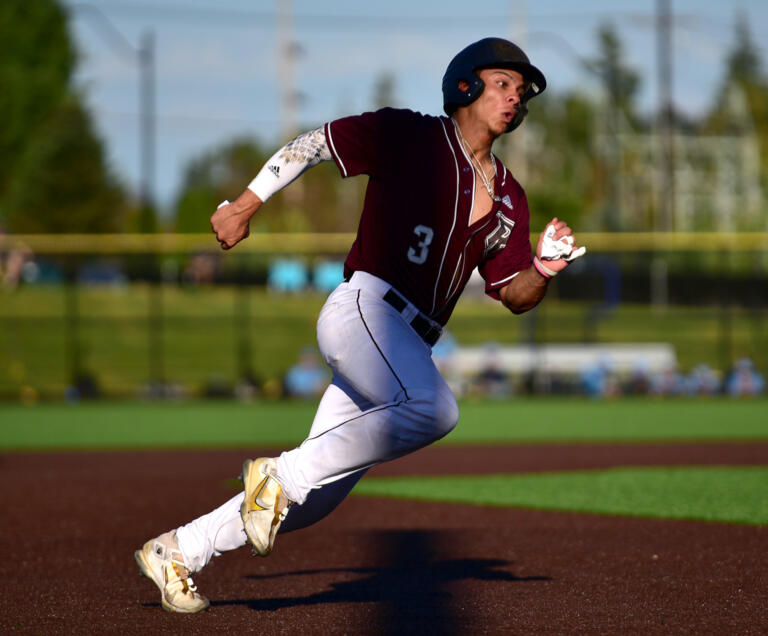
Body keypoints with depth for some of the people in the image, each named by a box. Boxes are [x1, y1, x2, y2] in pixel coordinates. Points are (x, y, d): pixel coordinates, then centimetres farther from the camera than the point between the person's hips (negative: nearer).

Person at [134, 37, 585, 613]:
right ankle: (281, 475, -24)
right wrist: (247, 205, 3)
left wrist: (544, 270, -5)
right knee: (432, 409, -34)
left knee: (314, 497, 1)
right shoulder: (408, 135, 2)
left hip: (409, 345, 7)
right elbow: (313, 143, 7)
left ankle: (179, 551, 13)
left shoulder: (508, 198, 19)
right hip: (363, 309, -7)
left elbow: (515, 296, 16)